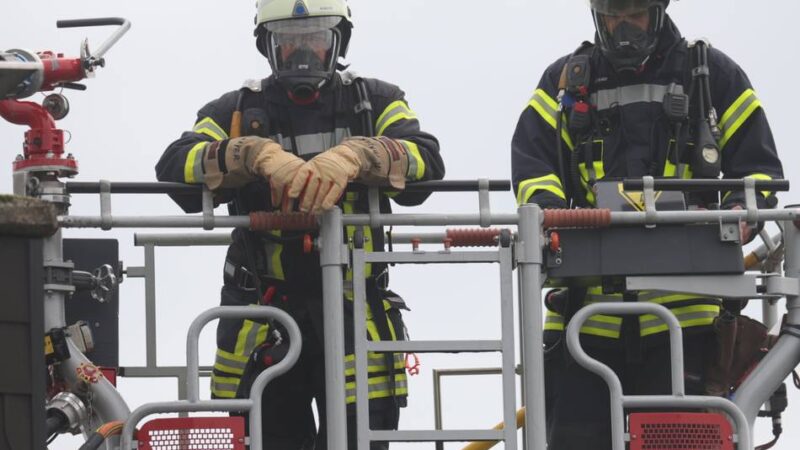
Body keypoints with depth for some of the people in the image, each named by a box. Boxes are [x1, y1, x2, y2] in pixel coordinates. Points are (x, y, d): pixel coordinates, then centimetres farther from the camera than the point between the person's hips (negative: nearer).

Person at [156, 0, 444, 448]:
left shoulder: (377, 103, 11)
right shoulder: (238, 111, 11)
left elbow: (427, 162, -7)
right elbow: (175, 166, -7)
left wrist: (354, 158, -26)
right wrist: (257, 156, -23)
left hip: (353, 313, 0)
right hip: (262, 320, 0)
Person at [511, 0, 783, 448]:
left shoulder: (713, 74, 10)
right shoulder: (565, 80, 14)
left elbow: (759, 167, 10)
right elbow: (531, 163, 6)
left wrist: (740, 214, -11)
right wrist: (549, 212, -16)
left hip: (681, 306, -1)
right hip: (589, 299, 2)